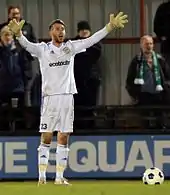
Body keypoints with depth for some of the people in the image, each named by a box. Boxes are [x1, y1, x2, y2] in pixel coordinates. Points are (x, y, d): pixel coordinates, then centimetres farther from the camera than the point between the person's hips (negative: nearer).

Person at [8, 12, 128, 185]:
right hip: (50, 97, -3)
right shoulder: (43, 49, 0)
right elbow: (27, 45, -18)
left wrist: (110, 26, -5)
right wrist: (18, 34, -39)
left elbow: (92, 40, 4)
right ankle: (42, 176, 0)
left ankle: (59, 177, 9)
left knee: (64, 138, 4)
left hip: (67, 96, 3)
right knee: (46, 138, -4)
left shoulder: (70, 47, 9)